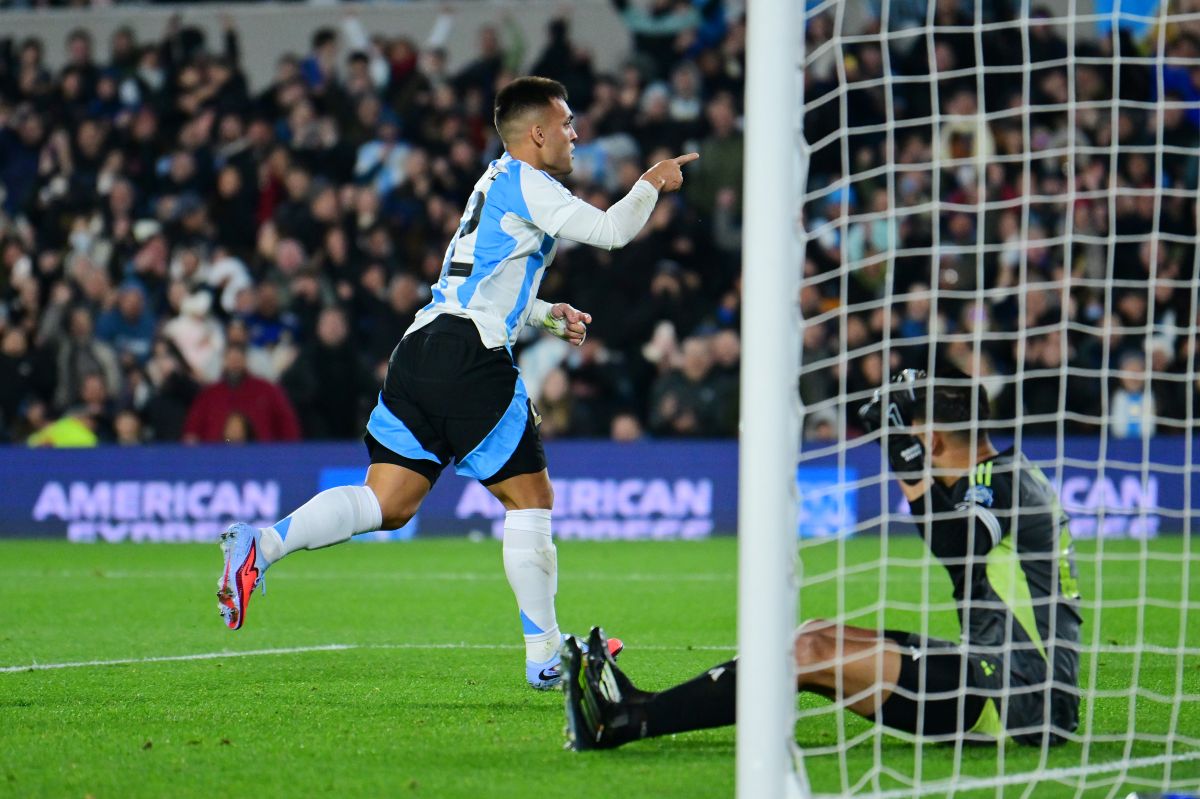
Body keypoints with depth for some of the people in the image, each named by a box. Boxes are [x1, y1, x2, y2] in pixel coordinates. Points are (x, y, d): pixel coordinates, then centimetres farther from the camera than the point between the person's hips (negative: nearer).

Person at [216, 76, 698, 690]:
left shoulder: (499, 183, 27)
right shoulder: (526, 183, -2)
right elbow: (610, 231, -9)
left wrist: (548, 316, 28)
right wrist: (652, 183, 6)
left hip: (422, 348, 8)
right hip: (471, 357, -8)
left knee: (387, 504, 0)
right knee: (530, 500, 3)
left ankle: (261, 544, -19)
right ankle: (544, 657, 5)